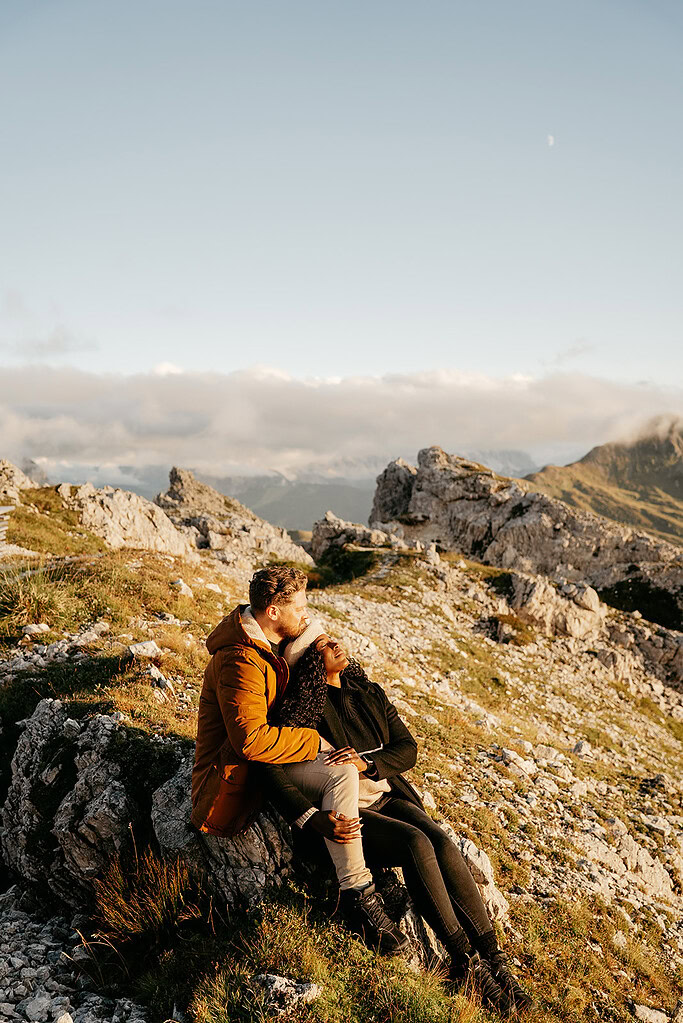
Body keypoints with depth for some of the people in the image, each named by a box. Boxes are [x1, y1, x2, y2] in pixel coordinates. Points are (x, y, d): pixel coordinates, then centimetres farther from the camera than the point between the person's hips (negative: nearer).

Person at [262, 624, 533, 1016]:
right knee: (416, 843, -30)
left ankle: (492, 957, -18)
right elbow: (275, 773, -20)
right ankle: (465, 961, -21)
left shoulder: (369, 694, 8)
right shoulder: (303, 709, -10)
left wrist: (366, 762, -15)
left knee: (442, 843, -23)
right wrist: (318, 821, -34)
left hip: (388, 797, 5)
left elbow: (407, 748, 6)